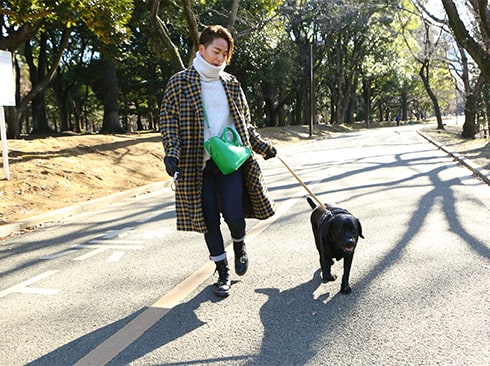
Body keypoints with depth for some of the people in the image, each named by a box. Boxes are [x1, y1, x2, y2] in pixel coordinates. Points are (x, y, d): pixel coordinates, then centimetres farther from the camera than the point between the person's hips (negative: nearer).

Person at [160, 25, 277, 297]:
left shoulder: (231, 83, 12)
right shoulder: (180, 82, 2)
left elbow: (245, 121, 20)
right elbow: (169, 119, -2)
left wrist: (261, 145, 13)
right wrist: (172, 152, -15)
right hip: (198, 163, -1)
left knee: (233, 214, -8)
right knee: (209, 220, 3)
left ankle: (240, 247, 27)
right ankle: (223, 273, 20)